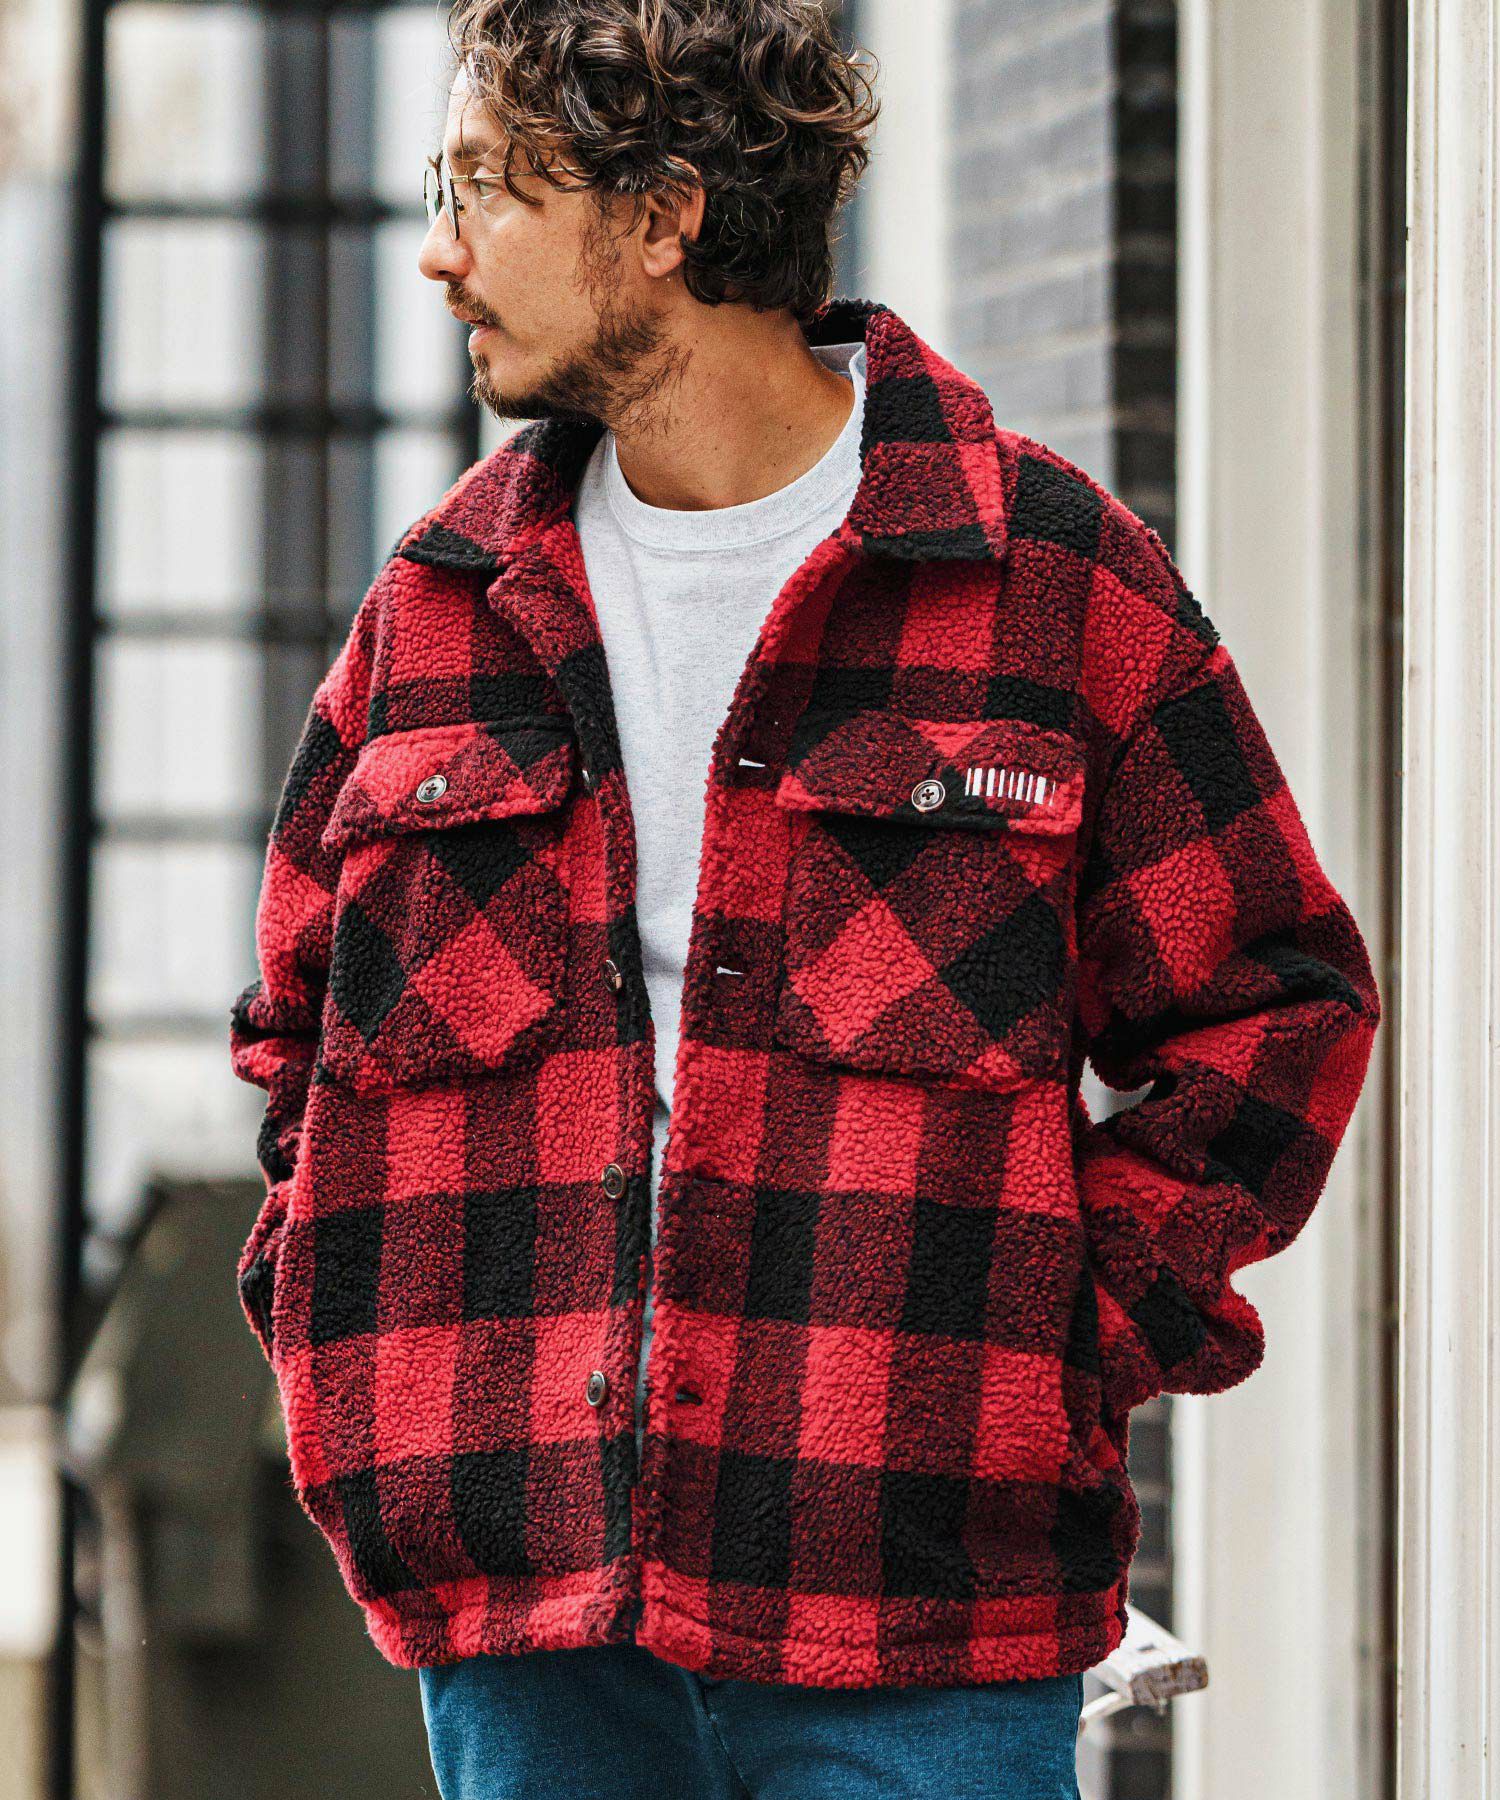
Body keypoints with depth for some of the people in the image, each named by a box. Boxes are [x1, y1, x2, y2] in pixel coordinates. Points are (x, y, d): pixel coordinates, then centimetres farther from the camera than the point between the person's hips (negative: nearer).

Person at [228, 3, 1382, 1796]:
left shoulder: (1052, 574, 1)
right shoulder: (440, 599, 13)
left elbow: (1267, 1003, 5)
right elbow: (305, 1017, 24)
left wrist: (1078, 1347, -4)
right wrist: (362, 1351, 9)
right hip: (514, 1590, 4)